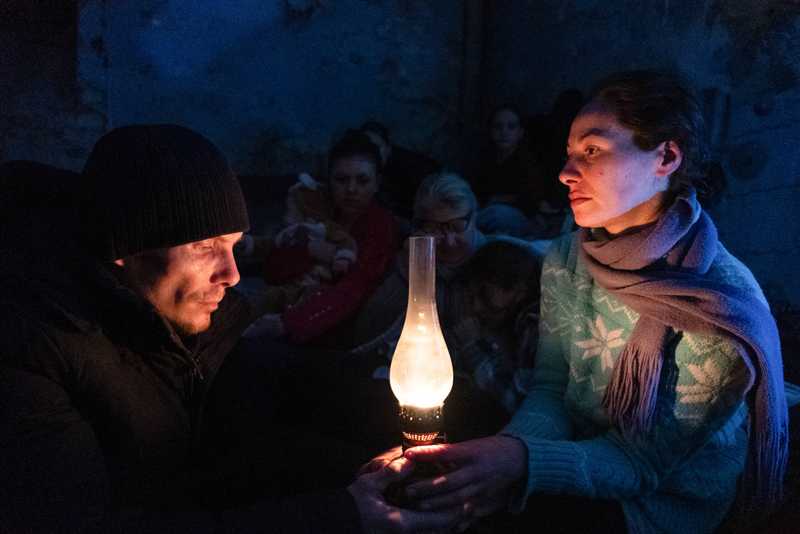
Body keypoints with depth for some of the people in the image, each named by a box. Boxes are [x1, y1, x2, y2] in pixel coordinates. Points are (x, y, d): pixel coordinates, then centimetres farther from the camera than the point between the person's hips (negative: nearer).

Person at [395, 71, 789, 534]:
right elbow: (550, 390, -2)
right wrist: (514, 447, -24)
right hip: (576, 465, 5)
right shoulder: (566, 260, -5)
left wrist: (524, 463, -37)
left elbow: (644, 462, -20)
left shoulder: (724, 301, -23)